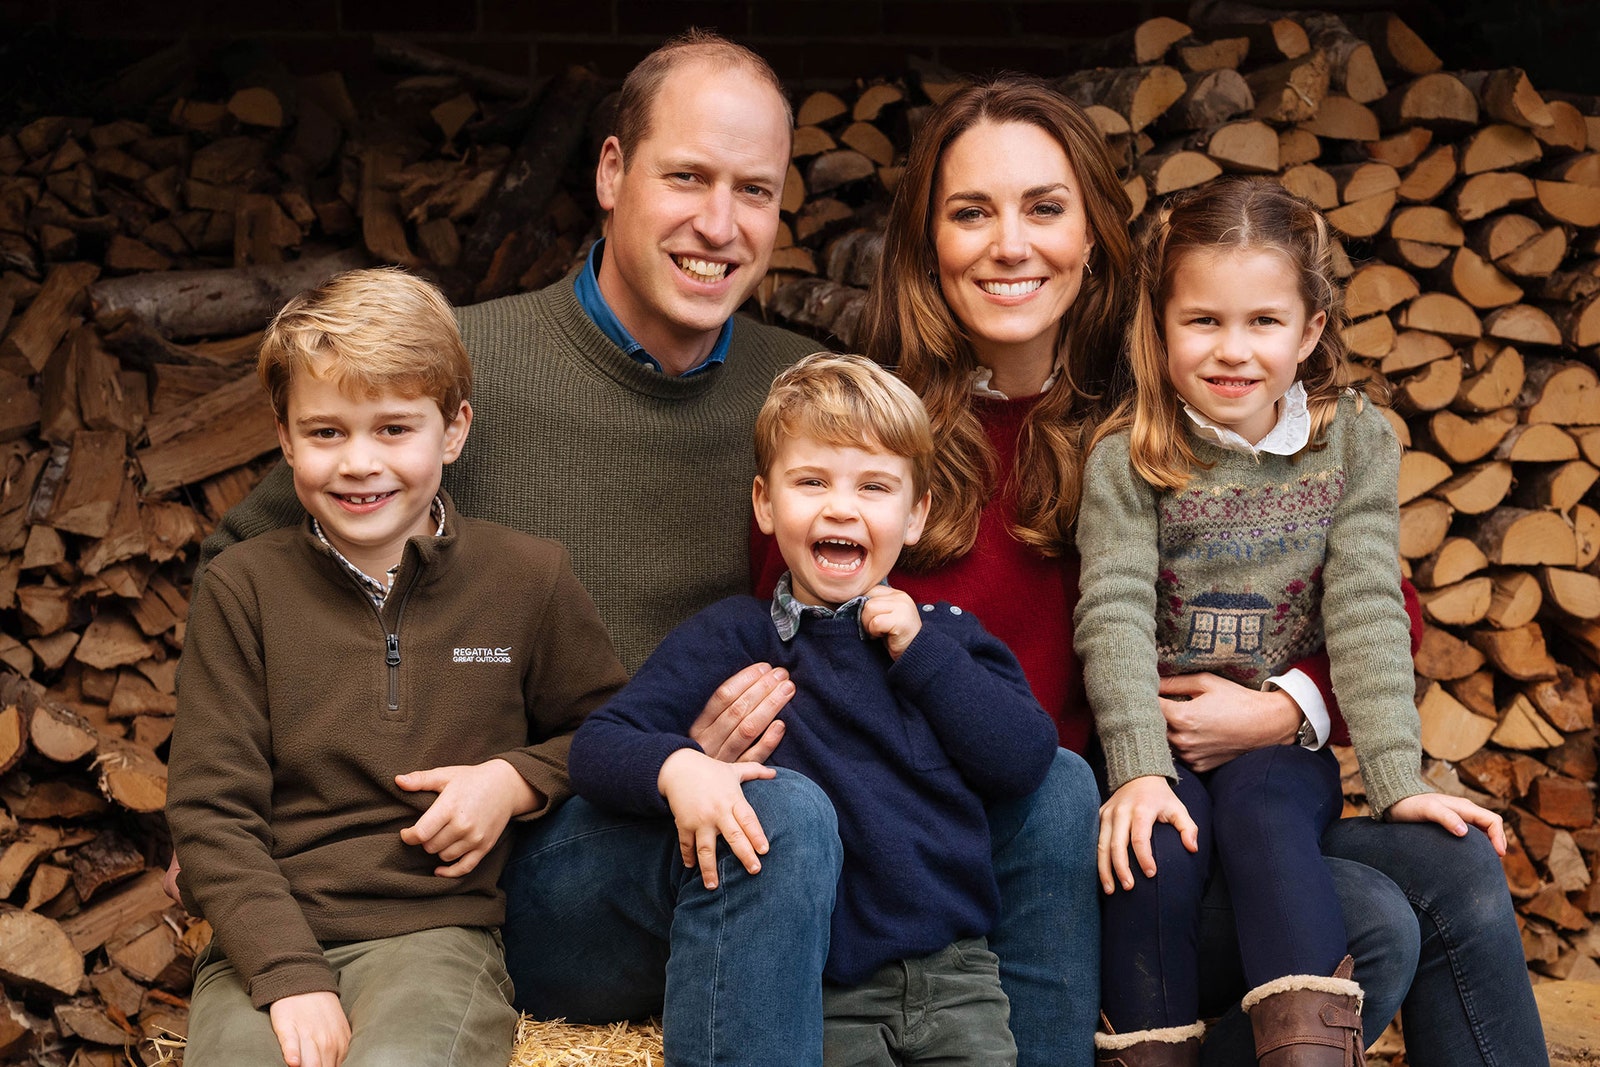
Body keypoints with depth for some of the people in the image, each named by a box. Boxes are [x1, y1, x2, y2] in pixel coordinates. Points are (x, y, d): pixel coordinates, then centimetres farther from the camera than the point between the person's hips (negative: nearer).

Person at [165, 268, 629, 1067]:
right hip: (267, 939, 1)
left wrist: (519, 780, -1)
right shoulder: (244, 587, 5)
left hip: (437, 924, 0)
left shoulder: (526, 578, 7)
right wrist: (291, 976, -11)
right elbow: (210, 811, 1)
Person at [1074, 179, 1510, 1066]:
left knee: (1265, 811, -31)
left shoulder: (1355, 443, 1)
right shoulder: (1127, 458, -4)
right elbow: (1113, 614, -13)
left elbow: (1366, 611, -5)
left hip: (1283, 739, 1)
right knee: (1156, 855, -28)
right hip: (1158, 737, 0)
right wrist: (1139, 770, -27)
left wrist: (1396, 778, -14)